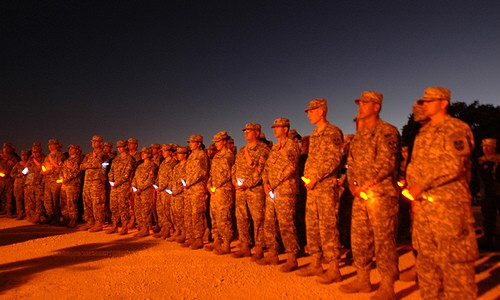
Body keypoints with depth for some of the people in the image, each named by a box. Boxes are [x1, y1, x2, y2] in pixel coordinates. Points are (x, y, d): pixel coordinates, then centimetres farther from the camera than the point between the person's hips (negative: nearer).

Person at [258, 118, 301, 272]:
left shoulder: (292, 145, -5)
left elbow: (291, 168, -16)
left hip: (285, 191, -8)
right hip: (271, 191, 8)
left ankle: (292, 259, 1)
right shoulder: (274, 148, 19)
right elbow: (267, 167, 18)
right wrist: (265, 182, 4)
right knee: (269, 223, 11)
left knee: (286, 224, -8)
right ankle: (272, 254, 22)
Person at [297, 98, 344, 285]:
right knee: (312, 226, 11)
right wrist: (307, 177, 9)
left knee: (328, 227, -5)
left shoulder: (332, 132, -7)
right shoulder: (314, 134, 19)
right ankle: (316, 264, 22)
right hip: (312, 187, 9)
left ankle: (334, 269, 4)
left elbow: (334, 159, -16)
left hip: (326, 186, -9)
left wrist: (316, 177, -18)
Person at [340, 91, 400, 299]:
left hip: (381, 193, -8)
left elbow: (386, 164, -15)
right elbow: (351, 161, 17)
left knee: (383, 239, -2)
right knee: (358, 237, 13)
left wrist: (366, 185, -12)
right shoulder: (359, 135, 17)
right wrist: (353, 184, 1)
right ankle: (362, 278, 26)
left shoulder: (387, 131, -7)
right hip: (360, 195, 8)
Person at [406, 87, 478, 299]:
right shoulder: (423, 133, 17)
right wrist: (412, 186, 1)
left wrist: (421, 185, -16)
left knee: (454, 257, -3)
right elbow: (413, 164, 18)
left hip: (449, 202, -8)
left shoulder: (456, 129, -6)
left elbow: (453, 166, -17)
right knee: (425, 254, 15)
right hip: (423, 202, 8)